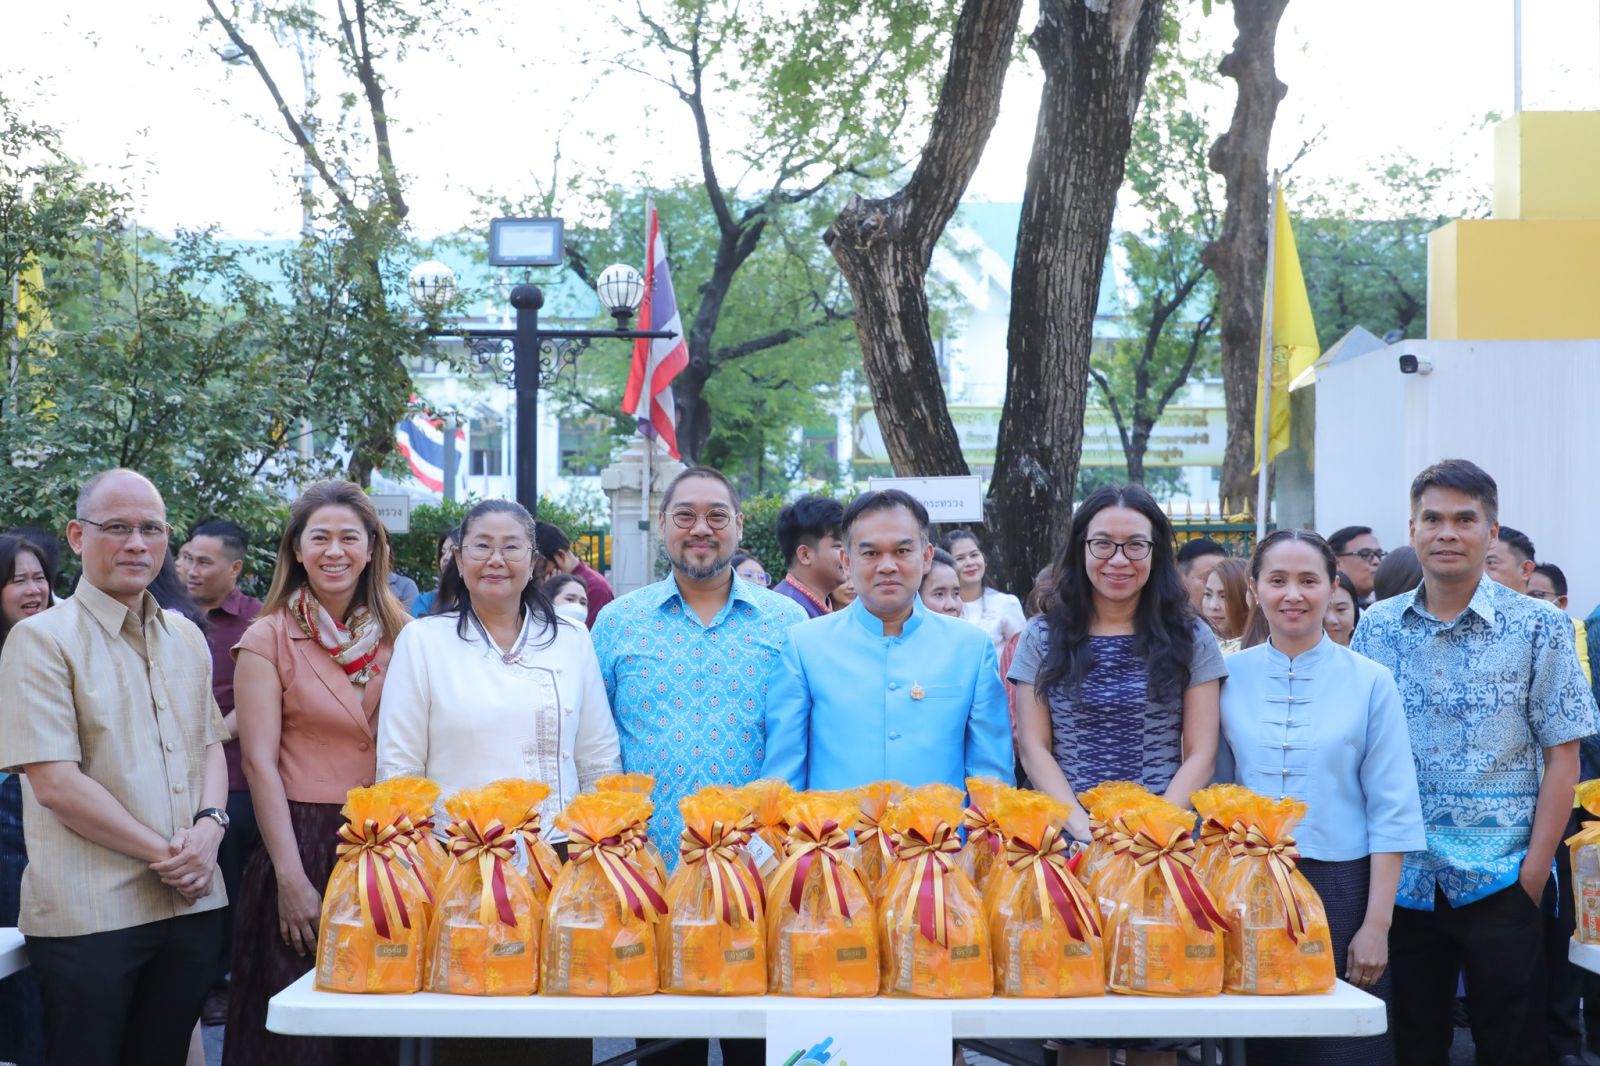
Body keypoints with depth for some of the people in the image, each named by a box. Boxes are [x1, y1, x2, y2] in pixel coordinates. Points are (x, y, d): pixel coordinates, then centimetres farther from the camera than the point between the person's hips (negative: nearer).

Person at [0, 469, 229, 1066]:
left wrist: (209, 828, -4)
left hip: (191, 904, 6)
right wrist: (164, 853, -13)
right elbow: (55, 783, -13)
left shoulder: (186, 639, 14)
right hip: (88, 918, -6)